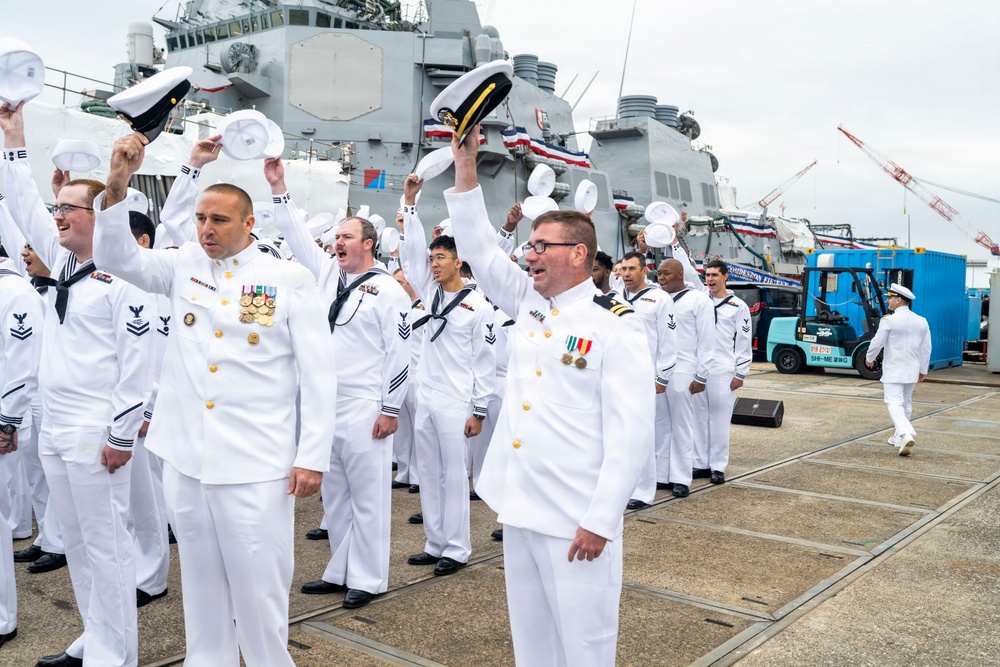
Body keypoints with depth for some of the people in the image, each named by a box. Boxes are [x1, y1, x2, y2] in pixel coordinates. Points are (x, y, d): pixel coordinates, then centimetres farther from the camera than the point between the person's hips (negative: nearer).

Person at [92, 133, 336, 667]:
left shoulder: (289, 280, -5)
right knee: (200, 582, 16)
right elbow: (116, 256, 0)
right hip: (185, 459, 4)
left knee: (258, 585, 3)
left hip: (256, 465, -4)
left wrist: (313, 457, -9)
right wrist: (117, 184, -15)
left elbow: (319, 373, -6)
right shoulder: (184, 268, 8)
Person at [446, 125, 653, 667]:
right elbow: (480, 251, 12)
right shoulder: (528, 304, 9)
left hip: (575, 519, -7)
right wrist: (465, 168, 4)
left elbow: (630, 431, -14)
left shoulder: (614, 326, -11)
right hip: (518, 506, 7)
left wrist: (600, 521, -17)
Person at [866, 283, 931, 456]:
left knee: (894, 404, -8)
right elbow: (926, 349, 8)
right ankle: (899, 437, 29)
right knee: (906, 403, 19)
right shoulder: (922, 322, 5)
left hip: (893, 370, -6)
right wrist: (923, 370, 16)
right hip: (912, 370, 6)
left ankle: (906, 435, -27)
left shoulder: (889, 320, -14)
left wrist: (869, 358, 9)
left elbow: (877, 343, -10)